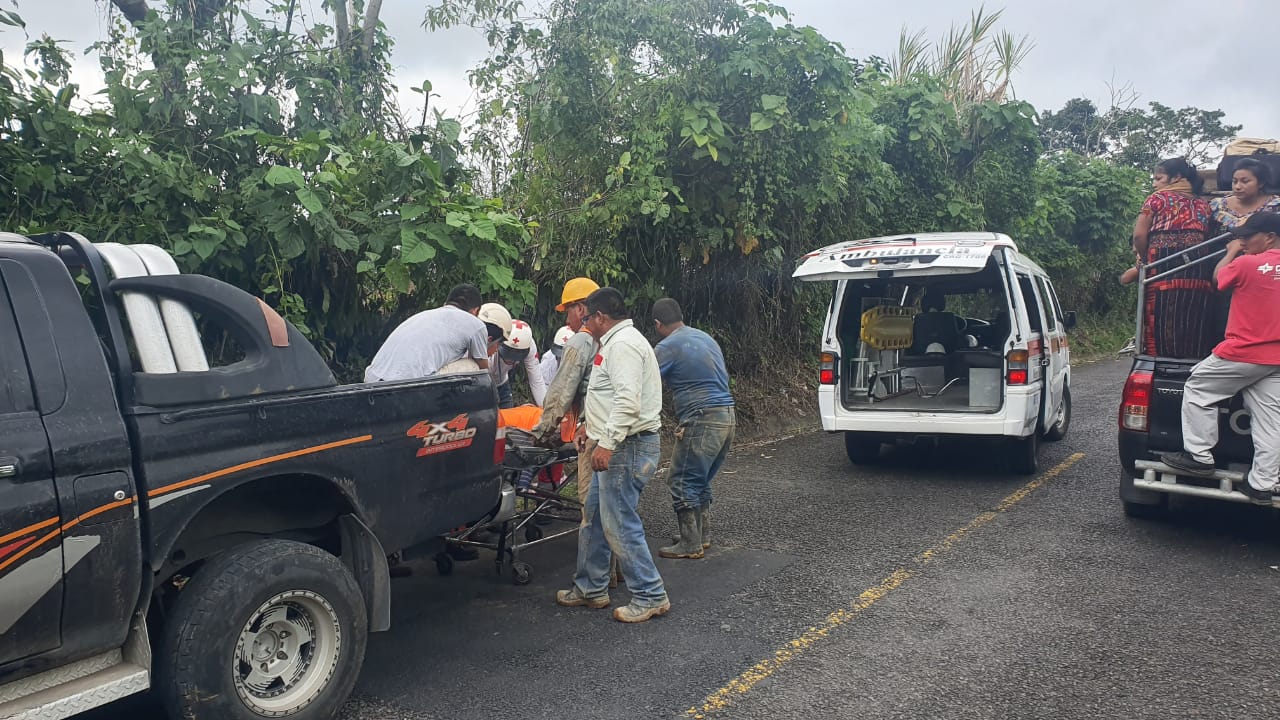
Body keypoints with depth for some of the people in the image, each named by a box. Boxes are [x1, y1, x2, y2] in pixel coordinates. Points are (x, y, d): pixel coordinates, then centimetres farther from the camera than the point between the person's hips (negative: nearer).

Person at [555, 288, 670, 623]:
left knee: (620, 525, -6)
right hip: (618, 446, 11)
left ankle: (650, 596, 5)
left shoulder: (623, 344, -17)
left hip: (627, 448, -11)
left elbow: (628, 401, -27)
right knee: (595, 518, 17)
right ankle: (590, 588, 28)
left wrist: (606, 442, -28)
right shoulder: (617, 342, 18)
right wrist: (591, 424, 29)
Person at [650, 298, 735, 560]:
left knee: (682, 481, 2)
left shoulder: (667, 347, -8)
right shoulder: (706, 337, 16)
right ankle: (703, 534, 28)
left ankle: (690, 544, 6)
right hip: (726, 416, 9)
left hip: (701, 421, -9)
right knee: (701, 480, 20)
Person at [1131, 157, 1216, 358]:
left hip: (1163, 270, -5)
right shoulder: (1203, 205, 21)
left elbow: (1139, 234, -1)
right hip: (1199, 273, 5)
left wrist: (1145, 259, 12)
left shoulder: (1158, 198, 8)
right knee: (1196, 327, 5)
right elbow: (1208, 238, 11)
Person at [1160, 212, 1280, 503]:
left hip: (1242, 354, -7)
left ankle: (1199, 456, 10)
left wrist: (1231, 252, 22)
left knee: (1197, 391, 10)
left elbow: (1218, 277, 7)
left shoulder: (1247, 263, -11)